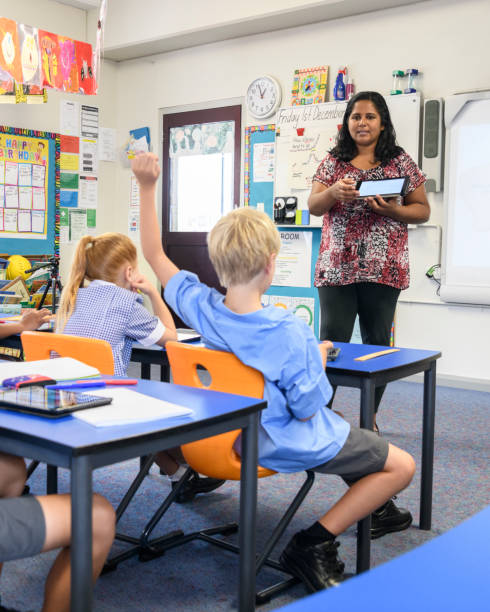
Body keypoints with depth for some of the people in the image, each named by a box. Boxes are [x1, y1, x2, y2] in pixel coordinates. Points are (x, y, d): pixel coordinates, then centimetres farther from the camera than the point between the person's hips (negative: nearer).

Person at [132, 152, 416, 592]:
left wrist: (147, 187, -4)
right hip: (286, 445, -7)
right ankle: (314, 544, -5)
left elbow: (155, 254, -4)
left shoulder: (201, 308, -16)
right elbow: (306, 409, -21)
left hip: (237, 432, 8)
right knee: (401, 465, 3)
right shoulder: (289, 333, -31)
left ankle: (376, 509, 40)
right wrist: (320, 357, -5)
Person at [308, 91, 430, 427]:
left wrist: (393, 210, -13)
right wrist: (333, 191, -18)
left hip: (383, 268, 0)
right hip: (337, 267, 1)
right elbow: (313, 206, 3)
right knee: (331, 341, -4)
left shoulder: (401, 161, 7)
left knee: (377, 343, 6)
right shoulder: (333, 161, 10)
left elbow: (423, 210, 7)